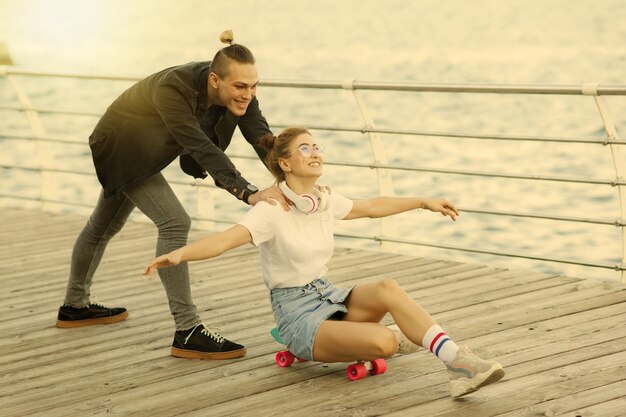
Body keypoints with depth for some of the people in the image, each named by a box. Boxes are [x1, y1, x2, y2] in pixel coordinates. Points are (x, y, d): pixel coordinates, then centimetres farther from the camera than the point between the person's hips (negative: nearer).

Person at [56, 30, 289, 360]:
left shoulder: (238, 92, -22)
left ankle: (74, 307, 43)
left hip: (145, 151, 8)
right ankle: (187, 333, -22)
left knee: (104, 226, 24)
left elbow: (262, 138, -29)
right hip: (122, 148, -8)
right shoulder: (172, 89, -41)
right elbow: (201, 148, -49)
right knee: (174, 222, -22)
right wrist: (248, 193, -57)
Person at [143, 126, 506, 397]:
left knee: (386, 288, -26)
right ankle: (397, 336, 0)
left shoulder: (326, 201, 4)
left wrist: (425, 202, 27)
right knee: (381, 342, -33)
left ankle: (457, 361, -25)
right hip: (298, 315, -6)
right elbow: (224, 240, -31)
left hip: (330, 297, 6)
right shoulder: (272, 211, -16)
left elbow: (372, 207, 22)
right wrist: (179, 254, -51)